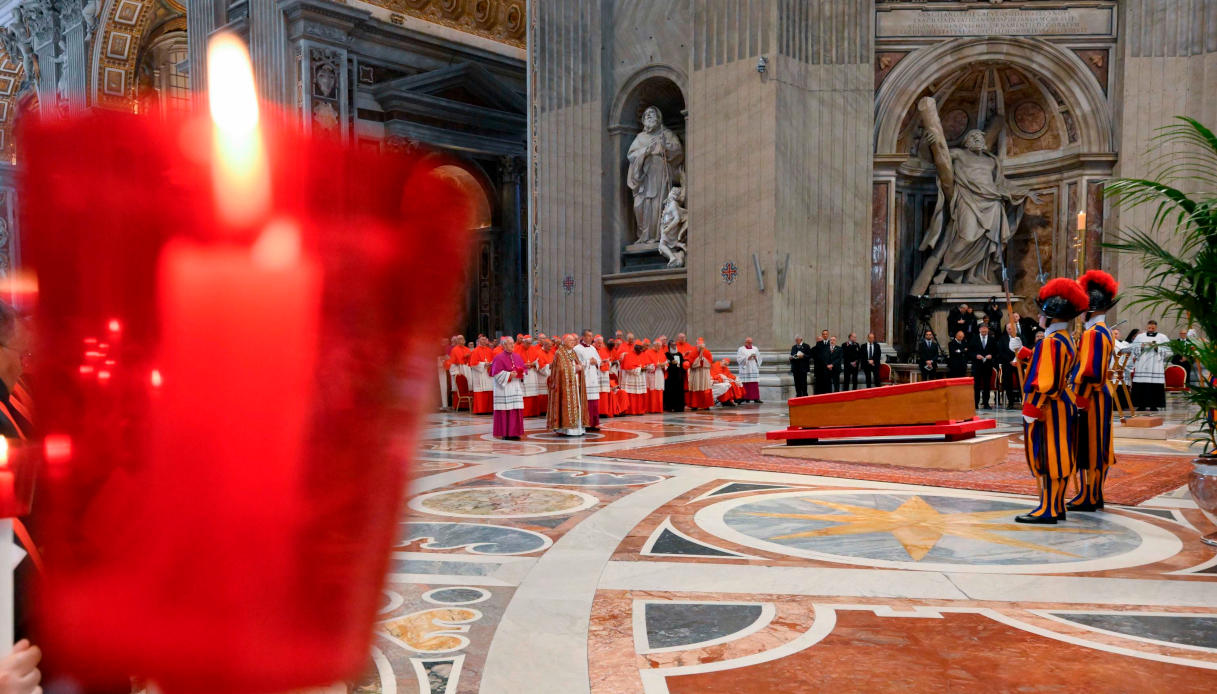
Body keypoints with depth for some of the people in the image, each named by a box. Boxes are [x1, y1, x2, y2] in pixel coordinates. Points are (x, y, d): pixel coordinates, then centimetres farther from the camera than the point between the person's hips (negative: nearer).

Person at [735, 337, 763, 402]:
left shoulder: (755, 349, 15)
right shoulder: (741, 349, 4)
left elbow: (759, 359, 15)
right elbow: (739, 359, -7)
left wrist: (755, 358, -6)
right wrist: (748, 358, -15)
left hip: (754, 369, 3)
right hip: (745, 370, -3)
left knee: (755, 384, -2)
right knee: (746, 385, -6)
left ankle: (756, 398, -1)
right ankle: (746, 399, -3)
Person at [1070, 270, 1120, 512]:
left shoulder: (1093, 333, -18)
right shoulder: (1105, 331, 13)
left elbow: (1089, 372, -24)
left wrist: (1078, 399, -20)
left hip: (1091, 399, -10)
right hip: (1102, 395, 10)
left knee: (1087, 447, -3)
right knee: (1096, 448, 14)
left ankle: (1087, 497, 4)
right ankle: (1095, 494, 22)